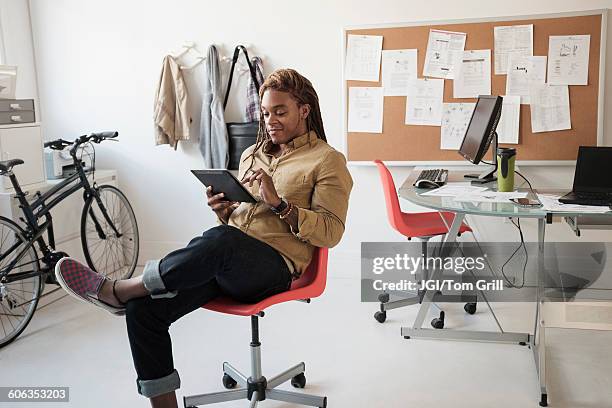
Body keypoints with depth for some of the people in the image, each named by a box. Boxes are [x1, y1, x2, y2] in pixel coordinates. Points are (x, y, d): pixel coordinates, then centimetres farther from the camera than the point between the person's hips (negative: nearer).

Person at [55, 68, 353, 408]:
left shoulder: (327, 160, 2)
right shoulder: (252, 154, 22)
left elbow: (330, 233, -8)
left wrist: (279, 204, -19)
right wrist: (223, 209, 3)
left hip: (275, 265, -6)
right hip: (224, 262, 6)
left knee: (219, 240, -39)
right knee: (143, 309, -17)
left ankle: (114, 292, -19)